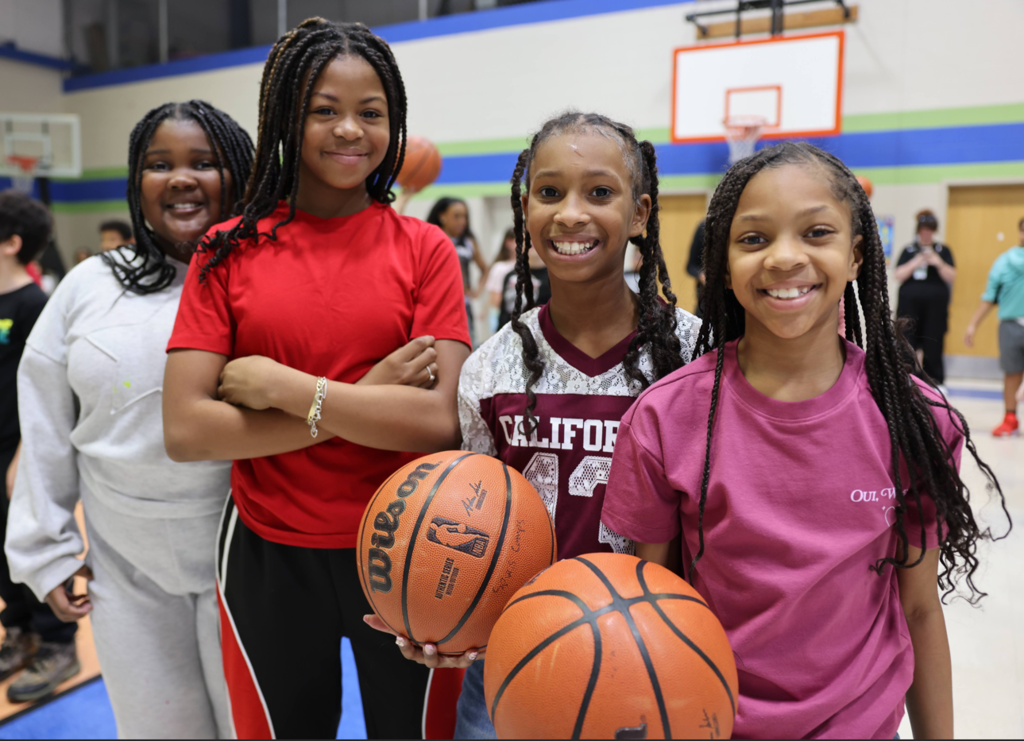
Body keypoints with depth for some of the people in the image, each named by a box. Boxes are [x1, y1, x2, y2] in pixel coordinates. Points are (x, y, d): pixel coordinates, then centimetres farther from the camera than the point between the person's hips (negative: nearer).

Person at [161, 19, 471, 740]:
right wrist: (374, 400, -17)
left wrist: (281, 385, -17)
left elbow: (441, 421, -15)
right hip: (268, 553, 1)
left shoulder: (425, 249, -5)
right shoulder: (228, 251, -2)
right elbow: (186, 430, -12)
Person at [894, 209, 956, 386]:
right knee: (907, 343, -3)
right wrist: (915, 263, -10)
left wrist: (939, 263, -14)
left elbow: (951, 276, 1)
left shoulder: (943, 250, 9)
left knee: (933, 345, -2)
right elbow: (897, 275, 2)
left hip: (935, 305, 0)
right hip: (910, 303, 1)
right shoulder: (908, 250, 10)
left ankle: (936, 383, 6)